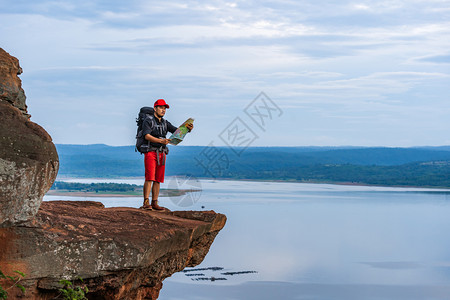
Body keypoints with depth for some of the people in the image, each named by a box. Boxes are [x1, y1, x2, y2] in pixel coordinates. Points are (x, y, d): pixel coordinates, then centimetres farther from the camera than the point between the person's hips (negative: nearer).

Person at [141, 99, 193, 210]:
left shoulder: (165, 123, 17)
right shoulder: (148, 121, -2)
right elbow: (147, 136, -15)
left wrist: (188, 129, -11)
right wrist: (161, 141, -27)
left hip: (161, 154, 6)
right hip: (151, 152, -6)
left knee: (158, 180, 5)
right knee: (149, 178, -14)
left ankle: (154, 203, 8)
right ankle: (146, 202, -16)